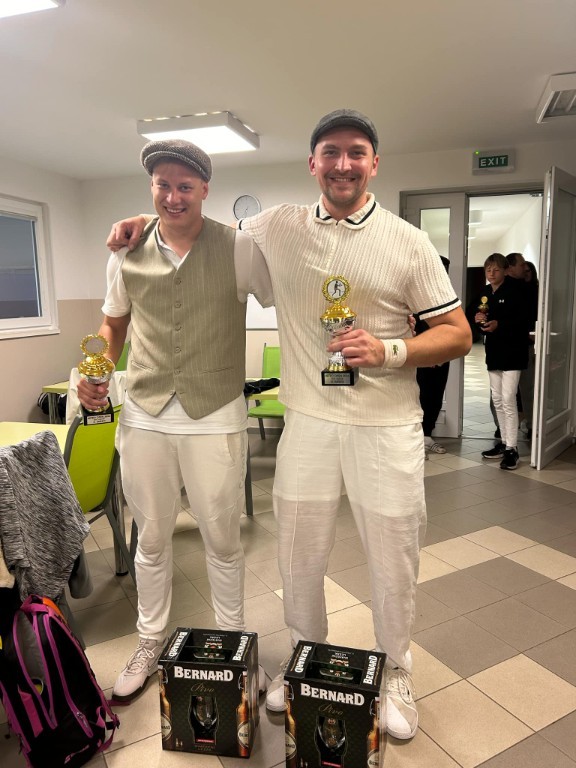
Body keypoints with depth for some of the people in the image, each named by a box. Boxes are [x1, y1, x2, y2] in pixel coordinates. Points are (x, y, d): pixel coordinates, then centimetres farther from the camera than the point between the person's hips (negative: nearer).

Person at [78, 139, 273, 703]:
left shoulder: (239, 249, -5)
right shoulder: (127, 253, 4)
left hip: (215, 418, -2)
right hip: (144, 416, 3)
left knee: (223, 540, 12)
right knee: (151, 539, 17)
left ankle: (233, 643, 36)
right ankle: (150, 643, 40)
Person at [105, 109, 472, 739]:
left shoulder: (409, 243, -2)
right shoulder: (278, 226, 4)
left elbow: (457, 334, -1)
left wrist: (390, 351, -18)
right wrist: (148, 221, 8)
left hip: (385, 425, -1)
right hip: (307, 420, 2)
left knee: (393, 562, 12)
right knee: (298, 556, 15)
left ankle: (395, 673, 40)